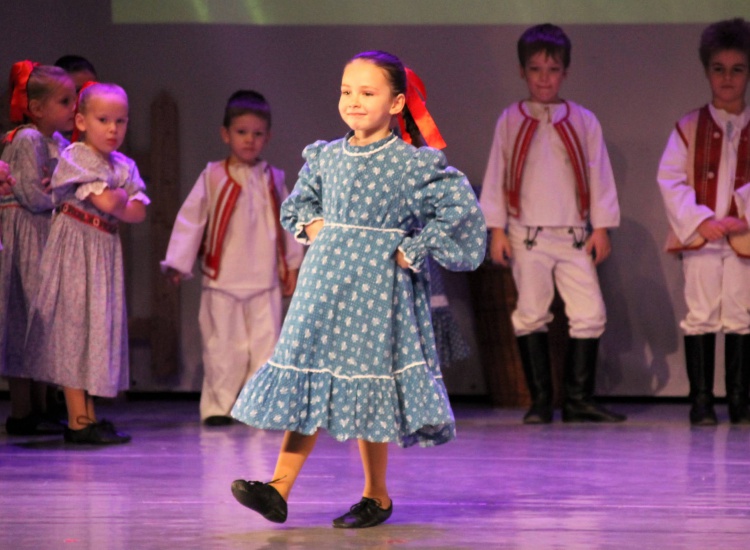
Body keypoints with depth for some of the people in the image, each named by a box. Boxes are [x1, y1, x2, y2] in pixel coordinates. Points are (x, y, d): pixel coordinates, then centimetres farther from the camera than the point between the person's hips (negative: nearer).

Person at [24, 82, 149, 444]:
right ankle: (78, 421, -7)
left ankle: (88, 416, 12)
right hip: (75, 248, -8)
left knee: (101, 327, 7)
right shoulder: (74, 157, -11)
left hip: (105, 251, 8)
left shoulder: (125, 167, 11)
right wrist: (121, 197, -2)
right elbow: (105, 201, -21)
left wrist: (115, 203, -13)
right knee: (74, 327, -7)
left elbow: (139, 212, 1)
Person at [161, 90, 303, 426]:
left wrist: (292, 265, 15)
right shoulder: (214, 177, 0)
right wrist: (178, 263, -5)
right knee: (224, 345, 0)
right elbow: (190, 219, -1)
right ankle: (217, 407, 8)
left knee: (266, 342, -1)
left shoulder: (273, 180, 10)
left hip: (265, 279, 2)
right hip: (222, 279, -2)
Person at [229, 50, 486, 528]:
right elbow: (299, 201, 26)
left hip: (375, 286, -5)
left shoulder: (412, 163, -9)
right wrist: (309, 225, 6)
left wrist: (413, 250, -12)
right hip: (324, 281, 5)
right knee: (309, 382, 3)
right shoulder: (326, 156, 8)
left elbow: (460, 207, -13)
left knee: (366, 381, 0)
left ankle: (376, 496, 12)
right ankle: (279, 489, 1)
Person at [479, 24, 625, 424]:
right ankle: (540, 402, 6)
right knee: (531, 315, -1)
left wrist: (601, 228, 3)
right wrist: (496, 229, 0)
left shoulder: (583, 121, 6)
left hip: (574, 236, 1)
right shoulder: (510, 121, 4)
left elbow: (599, 175, 8)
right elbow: (496, 175, 5)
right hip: (527, 236, -1)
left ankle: (579, 399, 0)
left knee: (590, 313, -7)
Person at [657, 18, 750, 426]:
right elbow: (670, 179, -1)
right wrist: (701, 220, -12)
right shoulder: (689, 128, 6)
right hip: (698, 239, 0)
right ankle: (701, 401, 4)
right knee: (701, 316, 0)